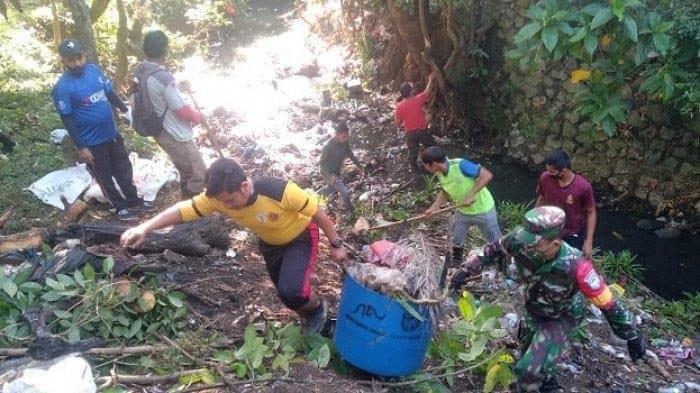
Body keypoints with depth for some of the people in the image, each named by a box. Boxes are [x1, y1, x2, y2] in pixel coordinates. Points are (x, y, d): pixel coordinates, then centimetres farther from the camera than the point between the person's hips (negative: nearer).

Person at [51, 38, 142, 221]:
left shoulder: (94, 70, -4)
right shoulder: (62, 87, -19)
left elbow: (110, 93, 9)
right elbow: (67, 120, -16)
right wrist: (81, 147, -16)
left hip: (112, 133, 5)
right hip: (92, 142, -5)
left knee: (124, 168, 19)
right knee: (105, 176, 12)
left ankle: (133, 199, 38)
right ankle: (120, 207, 30)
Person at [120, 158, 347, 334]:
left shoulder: (280, 191, -41)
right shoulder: (218, 197, -28)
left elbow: (317, 213, -27)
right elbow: (182, 210, -26)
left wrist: (336, 244, -16)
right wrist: (145, 228, -39)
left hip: (301, 237, -5)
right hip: (270, 242, 6)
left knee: (291, 291, -22)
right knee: (284, 292, 17)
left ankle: (317, 307, 13)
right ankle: (309, 312, 50)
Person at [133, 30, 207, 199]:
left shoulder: (140, 72, -1)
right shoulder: (163, 77, -29)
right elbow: (182, 110, -22)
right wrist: (197, 116, -2)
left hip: (162, 132, 10)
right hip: (176, 136, -10)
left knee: (187, 173, 24)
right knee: (199, 175, 1)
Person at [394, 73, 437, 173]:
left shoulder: (399, 106, -14)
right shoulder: (417, 100, -17)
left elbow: (398, 123, -5)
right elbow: (427, 91, 1)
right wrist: (430, 79, 15)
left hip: (410, 133, 1)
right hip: (423, 130, -1)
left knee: (412, 151, 19)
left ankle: (414, 168, 31)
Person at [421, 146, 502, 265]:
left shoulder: (460, 165, -33)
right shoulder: (439, 174, -10)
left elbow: (487, 175, -33)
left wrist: (471, 195, -34)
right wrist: (433, 208, -4)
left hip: (483, 211, -6)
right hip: (463, 212, 6)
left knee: (496, 242, 12)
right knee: (457, 241, 18)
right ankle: (456, 264, 42)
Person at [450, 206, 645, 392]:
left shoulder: (574, 266, -43)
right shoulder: (520, 241, -34)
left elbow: (607, 303, -29)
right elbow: (493, 250, -10)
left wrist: (632, 336, -16)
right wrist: (466, 270, -8)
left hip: (561, 317, -5)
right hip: (534, 309, 5)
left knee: (529, 371, -17)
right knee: (529, 353, 29)